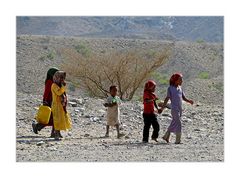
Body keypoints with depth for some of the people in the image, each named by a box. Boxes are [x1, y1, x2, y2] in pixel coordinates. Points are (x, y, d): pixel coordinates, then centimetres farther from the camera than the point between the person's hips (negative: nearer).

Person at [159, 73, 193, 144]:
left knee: (174, 124, 12)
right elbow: (167, 98, -8)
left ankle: (166, 136, 24)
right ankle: (178, 140, -10)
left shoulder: (180, 88, 13)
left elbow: (184, 98, 11)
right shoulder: (170, 88, -4)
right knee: (178, 124, -12)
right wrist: (162, 108, -16)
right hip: (174, 109, -7)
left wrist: (189, 101, -10)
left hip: (180, 109, 7)